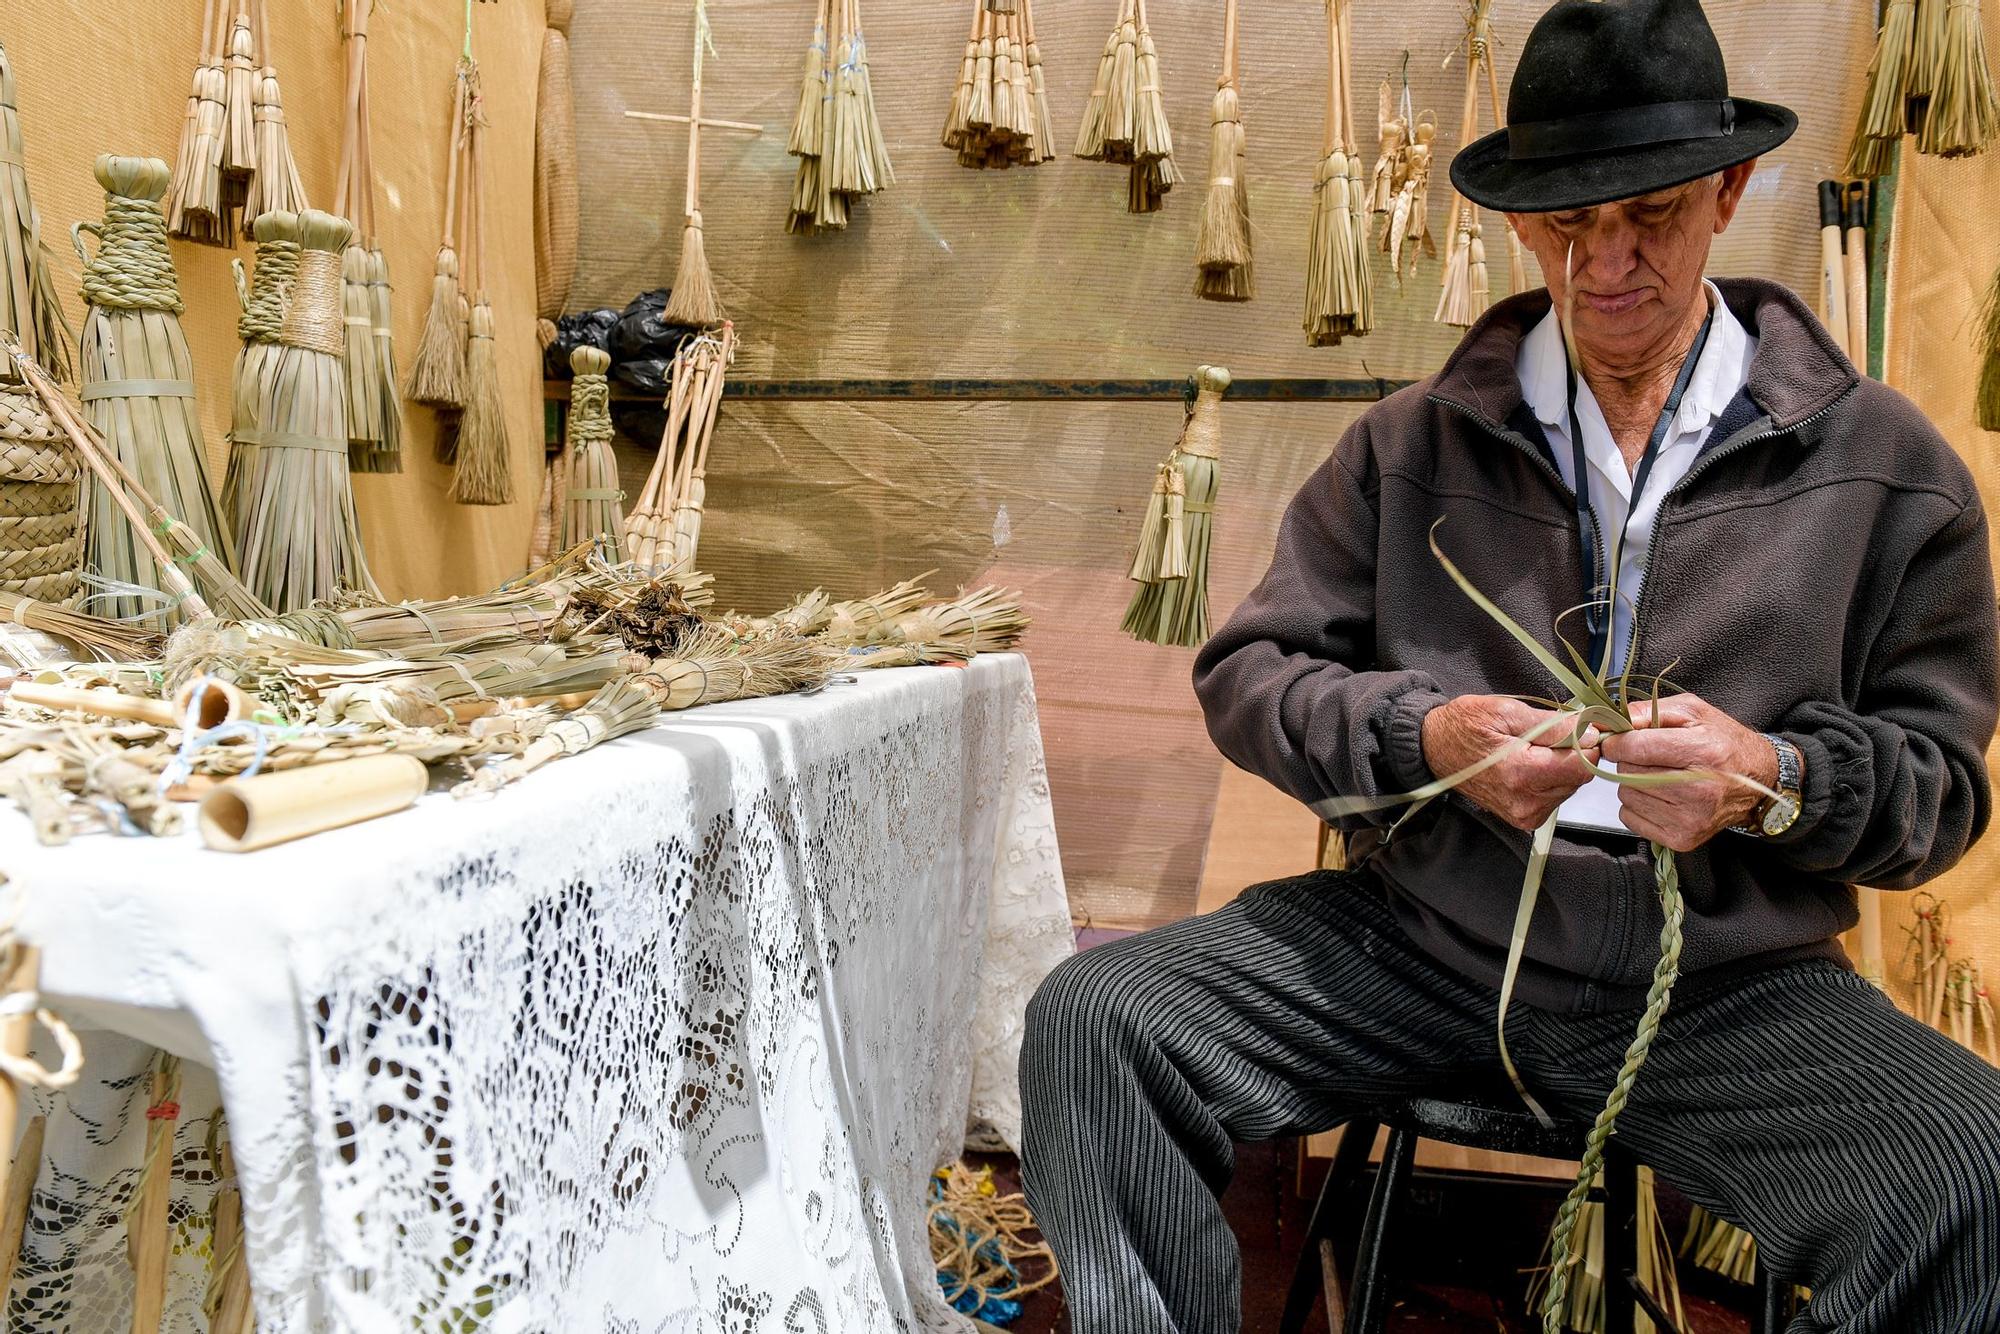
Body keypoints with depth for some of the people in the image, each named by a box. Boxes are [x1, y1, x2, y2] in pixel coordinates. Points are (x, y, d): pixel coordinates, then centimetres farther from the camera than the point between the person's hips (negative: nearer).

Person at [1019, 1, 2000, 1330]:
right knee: (1091, 1020, -18)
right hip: (1413, 940, 1)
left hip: (1726, 983, 0)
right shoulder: (1412, 443, 6)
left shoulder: (1884, 465, 5)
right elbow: (1246, 670, 5)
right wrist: (1420, 736, -14)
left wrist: (1774, 781, -16)